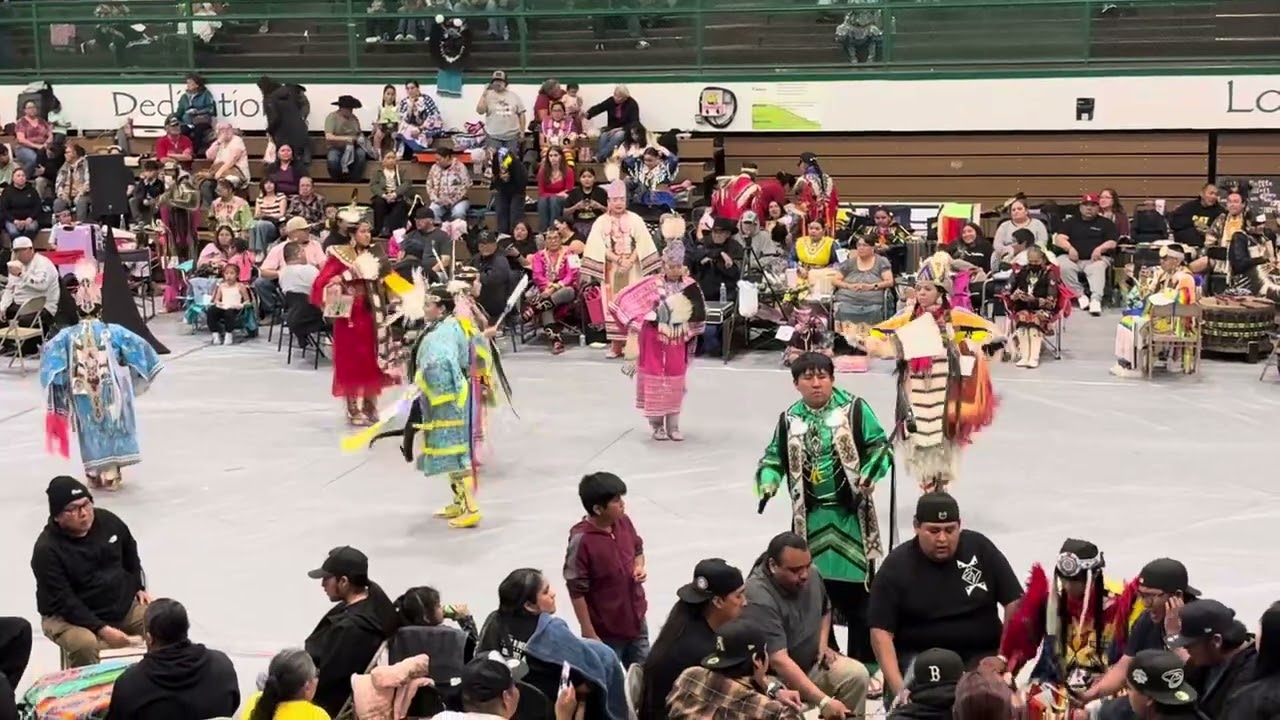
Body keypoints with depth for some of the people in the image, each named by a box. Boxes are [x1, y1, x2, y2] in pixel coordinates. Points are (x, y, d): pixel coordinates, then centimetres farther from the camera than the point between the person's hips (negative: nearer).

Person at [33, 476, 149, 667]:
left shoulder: (107, 521, -3)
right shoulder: (47, 549, -21)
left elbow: (130, 554, 19)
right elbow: (63, 601, -23)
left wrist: (139, 588, 11)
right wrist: (102, 629, -29)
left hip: (124, 605, 6)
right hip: (70, 617, -5)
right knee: (85, 645, -37)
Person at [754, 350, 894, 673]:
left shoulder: (854, 408, -3)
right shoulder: (789, 419, 9)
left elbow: (880, 446, -2)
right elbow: (774, 458, 16)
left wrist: (869, 474, -19)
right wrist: (767, 483, -4)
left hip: (849, 514, -3)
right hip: (810, 518, 4)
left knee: (858, 588, -2)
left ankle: (863, 663, 8)